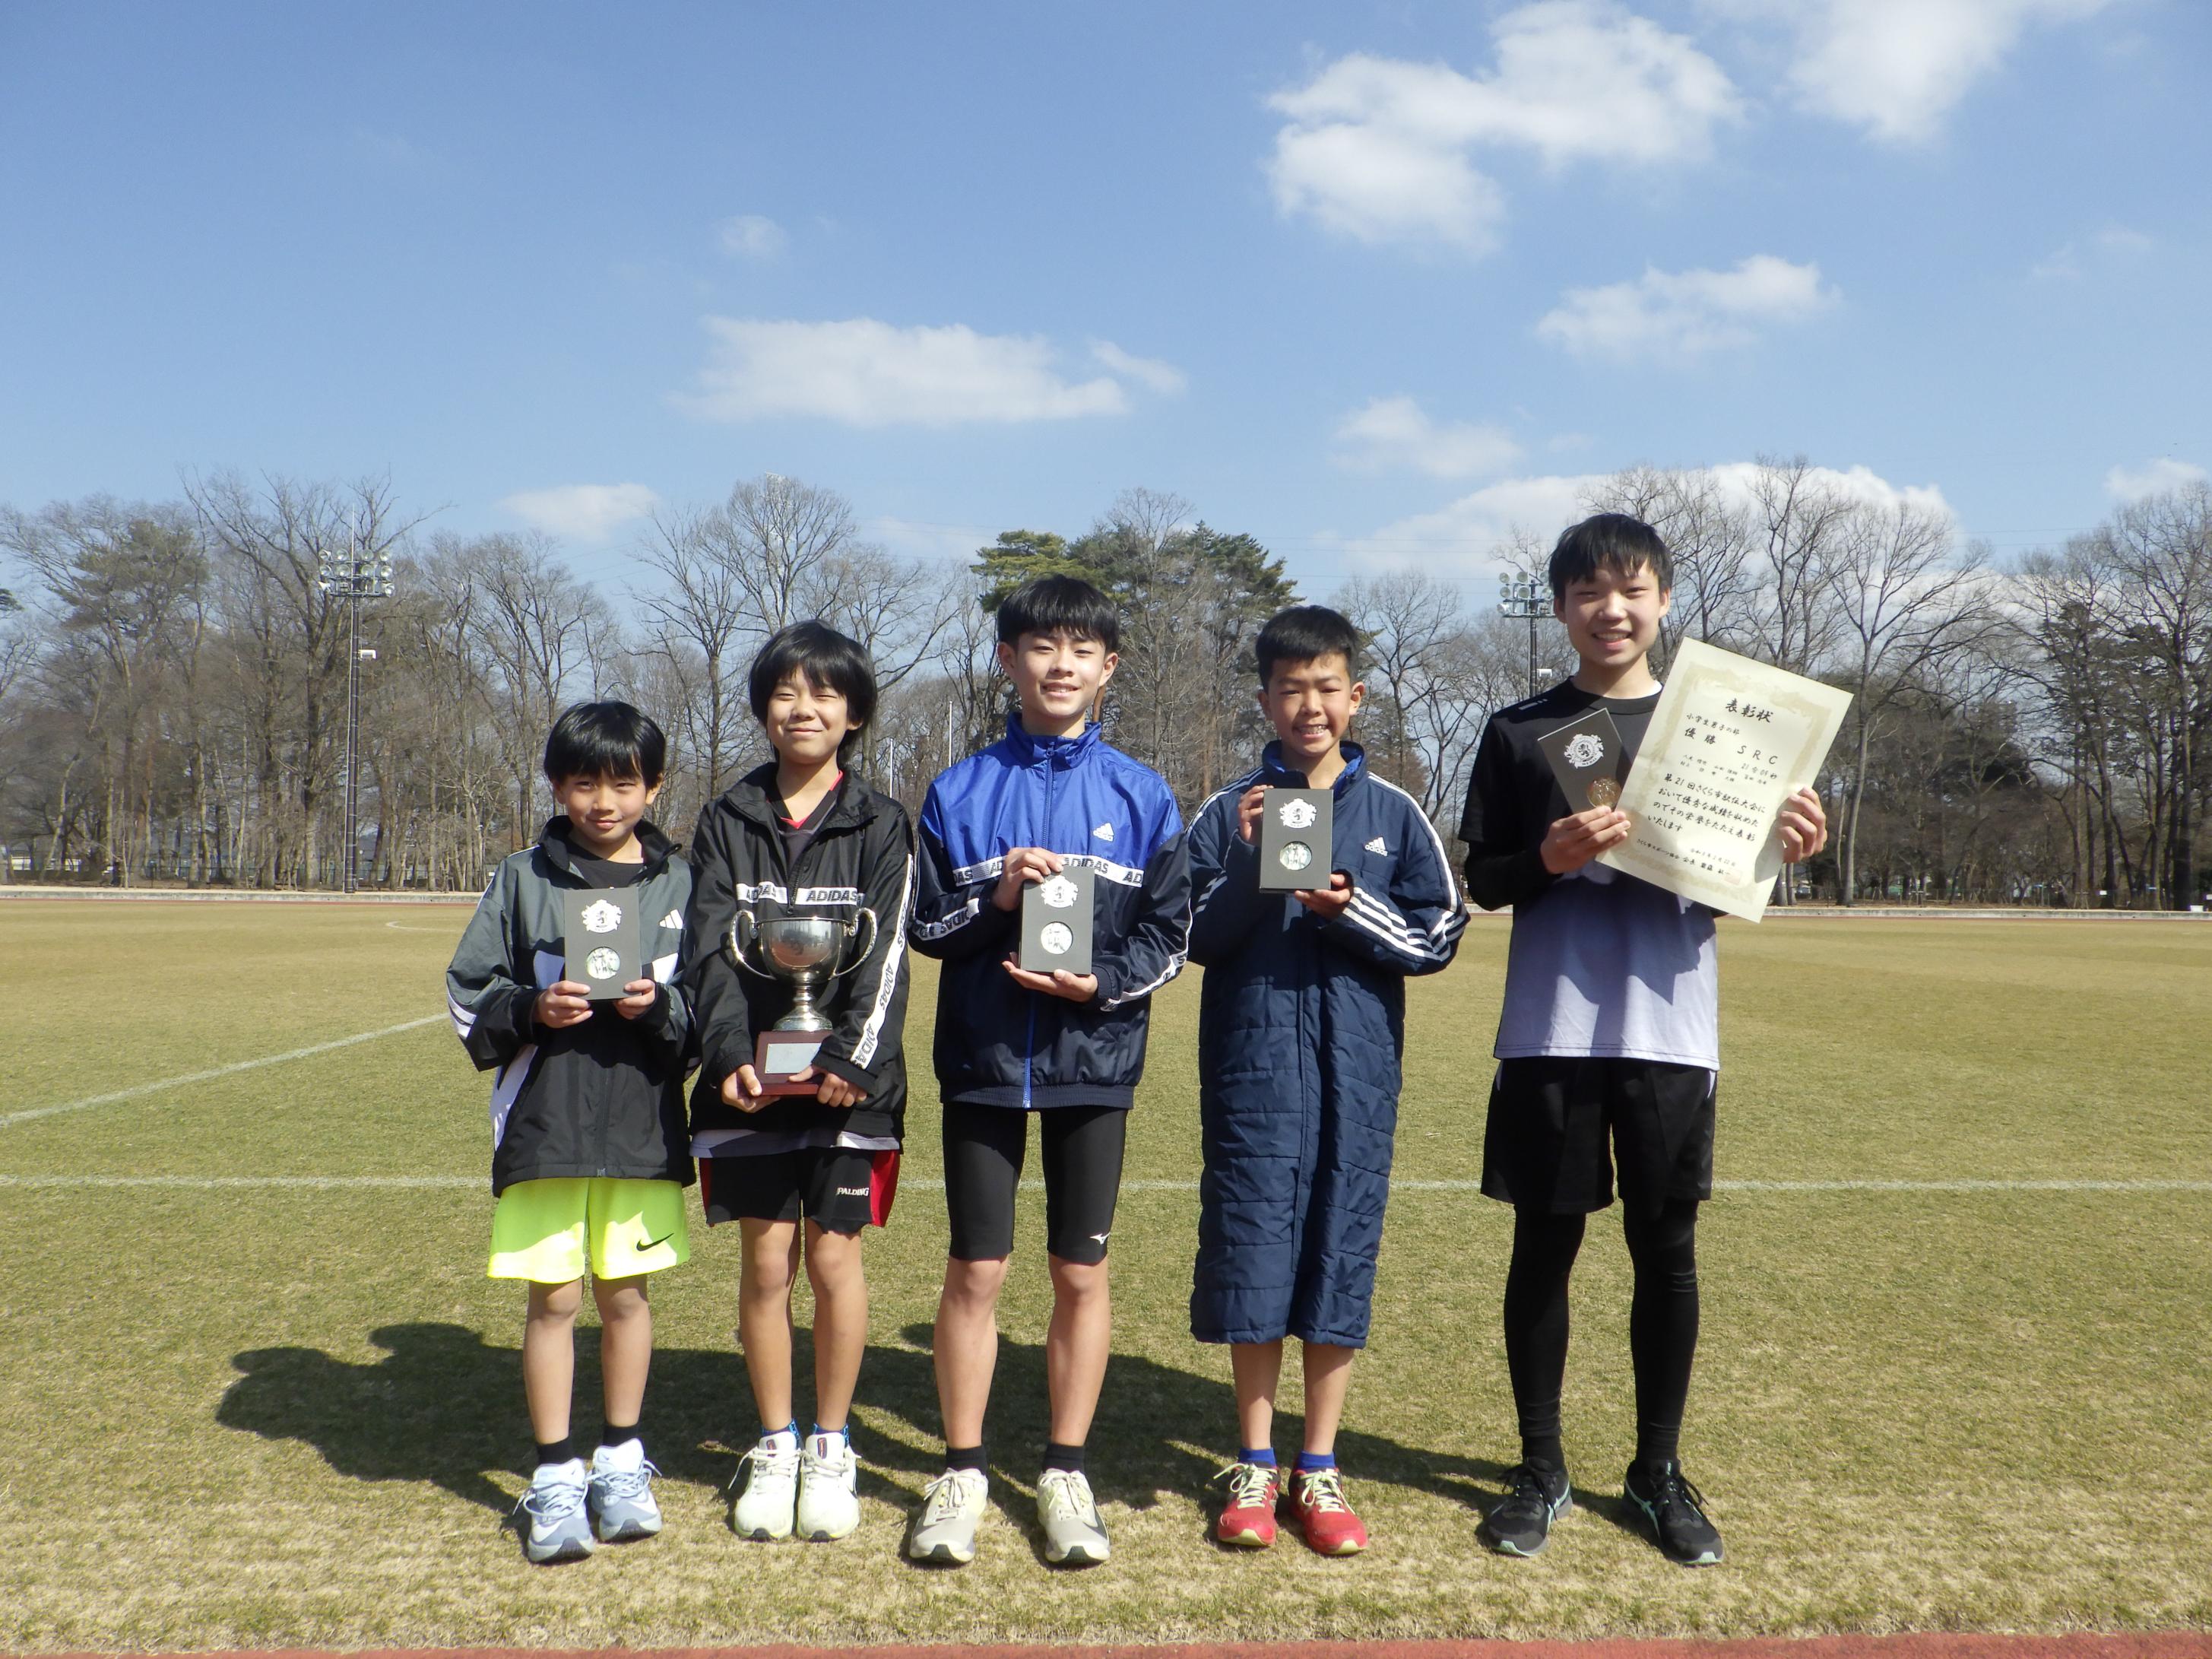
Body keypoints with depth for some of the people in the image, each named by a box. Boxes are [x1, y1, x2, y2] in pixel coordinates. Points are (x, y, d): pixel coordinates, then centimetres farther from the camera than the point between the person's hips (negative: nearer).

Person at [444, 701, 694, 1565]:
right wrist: (531, 1012, -13)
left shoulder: (679, 884, 5)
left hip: (643, 1128, 1)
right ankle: (555, 1477, 18)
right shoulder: (523, 879, 4)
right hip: (543, 1127, 0)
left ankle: (622, 1461, 27)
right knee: (554, 1299, 4)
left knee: (627, 1295, 11)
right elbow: (468, 998, 4)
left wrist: (660, 1006, -14)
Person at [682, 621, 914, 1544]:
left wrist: (852, 1060, -20)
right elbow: (711, 950, -1)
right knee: (765, 1262, 5)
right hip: (751, 1079, 2)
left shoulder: (880, 827, 2)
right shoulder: (727, 822, 7)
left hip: (848, 1081, -1)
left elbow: (884, 954, -7)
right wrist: (729, 1054, -16)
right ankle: (775, 1447, 22)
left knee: (834, 1257, 3)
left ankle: (831, 1449, 20)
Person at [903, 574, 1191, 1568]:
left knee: (1081, 1272, 7)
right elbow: (925, 925, 3)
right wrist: (997, 898, -15)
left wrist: (1101, 984, -14)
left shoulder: (1141, 797, 3)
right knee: (975, 1270, 4)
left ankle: (1065, 1474, 21)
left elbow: (1169, 934, 3)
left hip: (1094, 1058, 0)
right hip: (983, 1059, 0)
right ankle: (962, 1473, 19)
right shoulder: (960, 791, 3)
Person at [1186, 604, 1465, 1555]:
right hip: (1254, 1061, 0)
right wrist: (1251, 862, -15)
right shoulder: (1231, 811, 5)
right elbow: (1198, 939, 0)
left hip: (1358, 1067, 1)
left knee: (1342, 1255, 5)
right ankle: (1254, 1465, 18)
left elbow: (1440, 937, 4)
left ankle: (1319, 1468, 18)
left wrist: (1350, 910, -12)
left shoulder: (1393, 814, 7)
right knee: (1251, 1252, 2)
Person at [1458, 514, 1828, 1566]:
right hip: (1550, 1030, -1)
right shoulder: (1520, 731, 6)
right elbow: (1481, 879, 3)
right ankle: (1541, 1468, 20)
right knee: (1544, 1245, 6)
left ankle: (1659, 1470, 24)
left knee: (1666, 1249, 8)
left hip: (1670, 1029, 1)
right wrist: (1550, 858, -16)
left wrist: (1781, 850, -12)